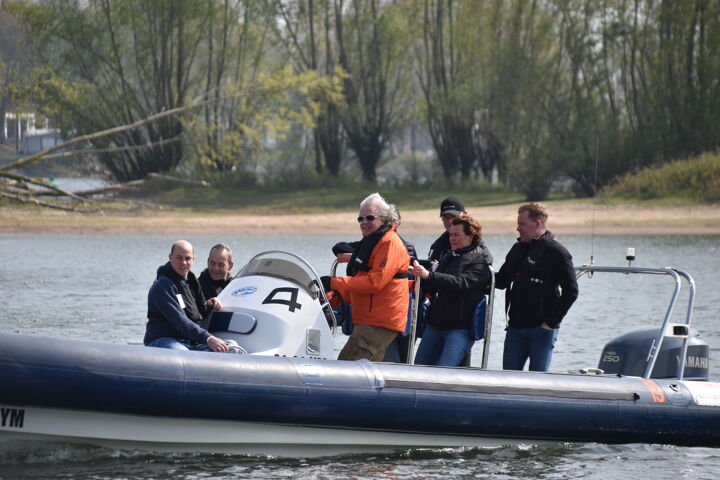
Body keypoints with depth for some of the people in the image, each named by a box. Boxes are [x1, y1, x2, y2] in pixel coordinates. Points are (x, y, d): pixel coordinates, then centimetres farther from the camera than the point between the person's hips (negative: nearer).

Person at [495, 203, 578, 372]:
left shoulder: (556, 252, -7)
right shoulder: (518, 249, 15)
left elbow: (570, 291, -9)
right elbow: (501, 281, 22)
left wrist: (552, 321, -12)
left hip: (542, 330, -7)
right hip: (515, 329, 7)